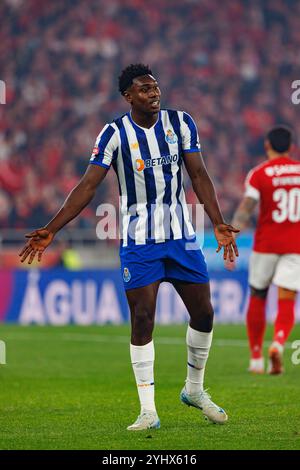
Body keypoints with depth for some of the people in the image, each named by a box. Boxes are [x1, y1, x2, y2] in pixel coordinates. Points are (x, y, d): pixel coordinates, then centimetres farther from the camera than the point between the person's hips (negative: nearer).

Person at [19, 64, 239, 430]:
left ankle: (194, 390, 26)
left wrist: (218, 223, -8)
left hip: (181, 236, 3)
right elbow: (87, 185, -8)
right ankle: (148, 411, -4)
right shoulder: (115, 134, -7)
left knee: (203, 314, 4)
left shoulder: (180, 123, 1)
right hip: (138, 242, -3)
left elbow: (198, 175, 2)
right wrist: (50, 230, -15)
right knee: (142, 320, -7)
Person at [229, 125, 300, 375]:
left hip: (266, 244, -1)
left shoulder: (259, 174, -6)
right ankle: (278, 343, -30)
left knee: (257, 298, 15)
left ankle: (256, 358, 18)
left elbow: (245, 211, -13)